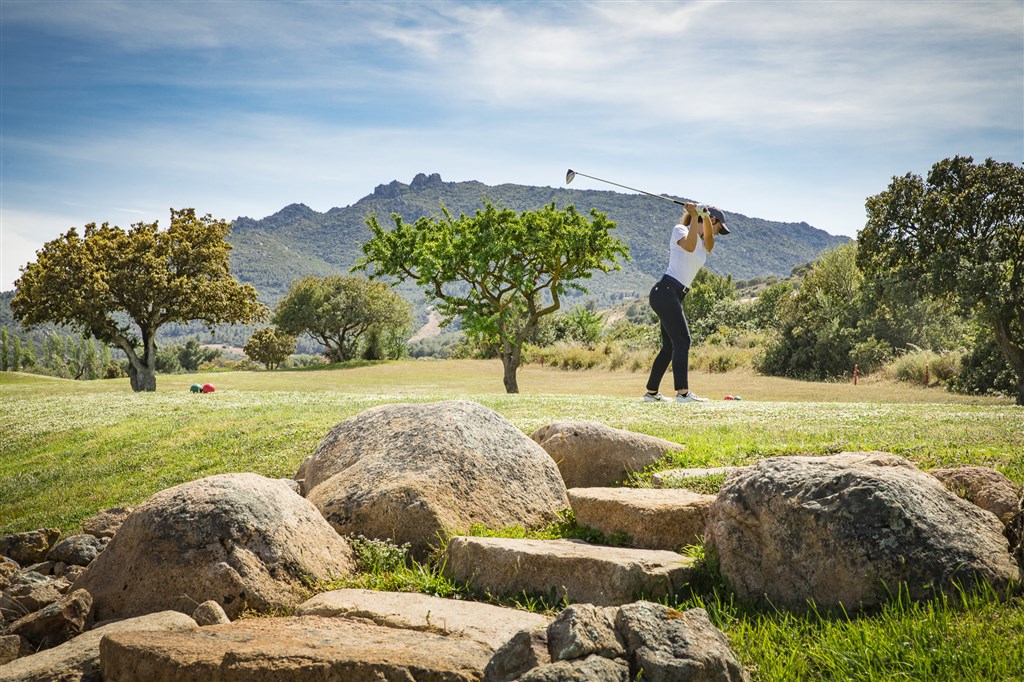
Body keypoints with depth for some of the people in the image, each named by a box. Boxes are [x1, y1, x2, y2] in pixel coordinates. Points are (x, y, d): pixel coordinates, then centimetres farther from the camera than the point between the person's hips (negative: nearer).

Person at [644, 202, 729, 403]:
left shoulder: (705, 244, 20)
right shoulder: (680, 229, 0)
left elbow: (709, 238, -6)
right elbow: (689, 246, -22)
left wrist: (704, 215, -22)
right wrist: (695, 217, -23)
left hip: (675, 296, 9)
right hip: (665, 292, -9)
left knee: (670, 346, 10)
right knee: (682, 340, -17)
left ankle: (651, 392, 16)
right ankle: (683, 392, -23)